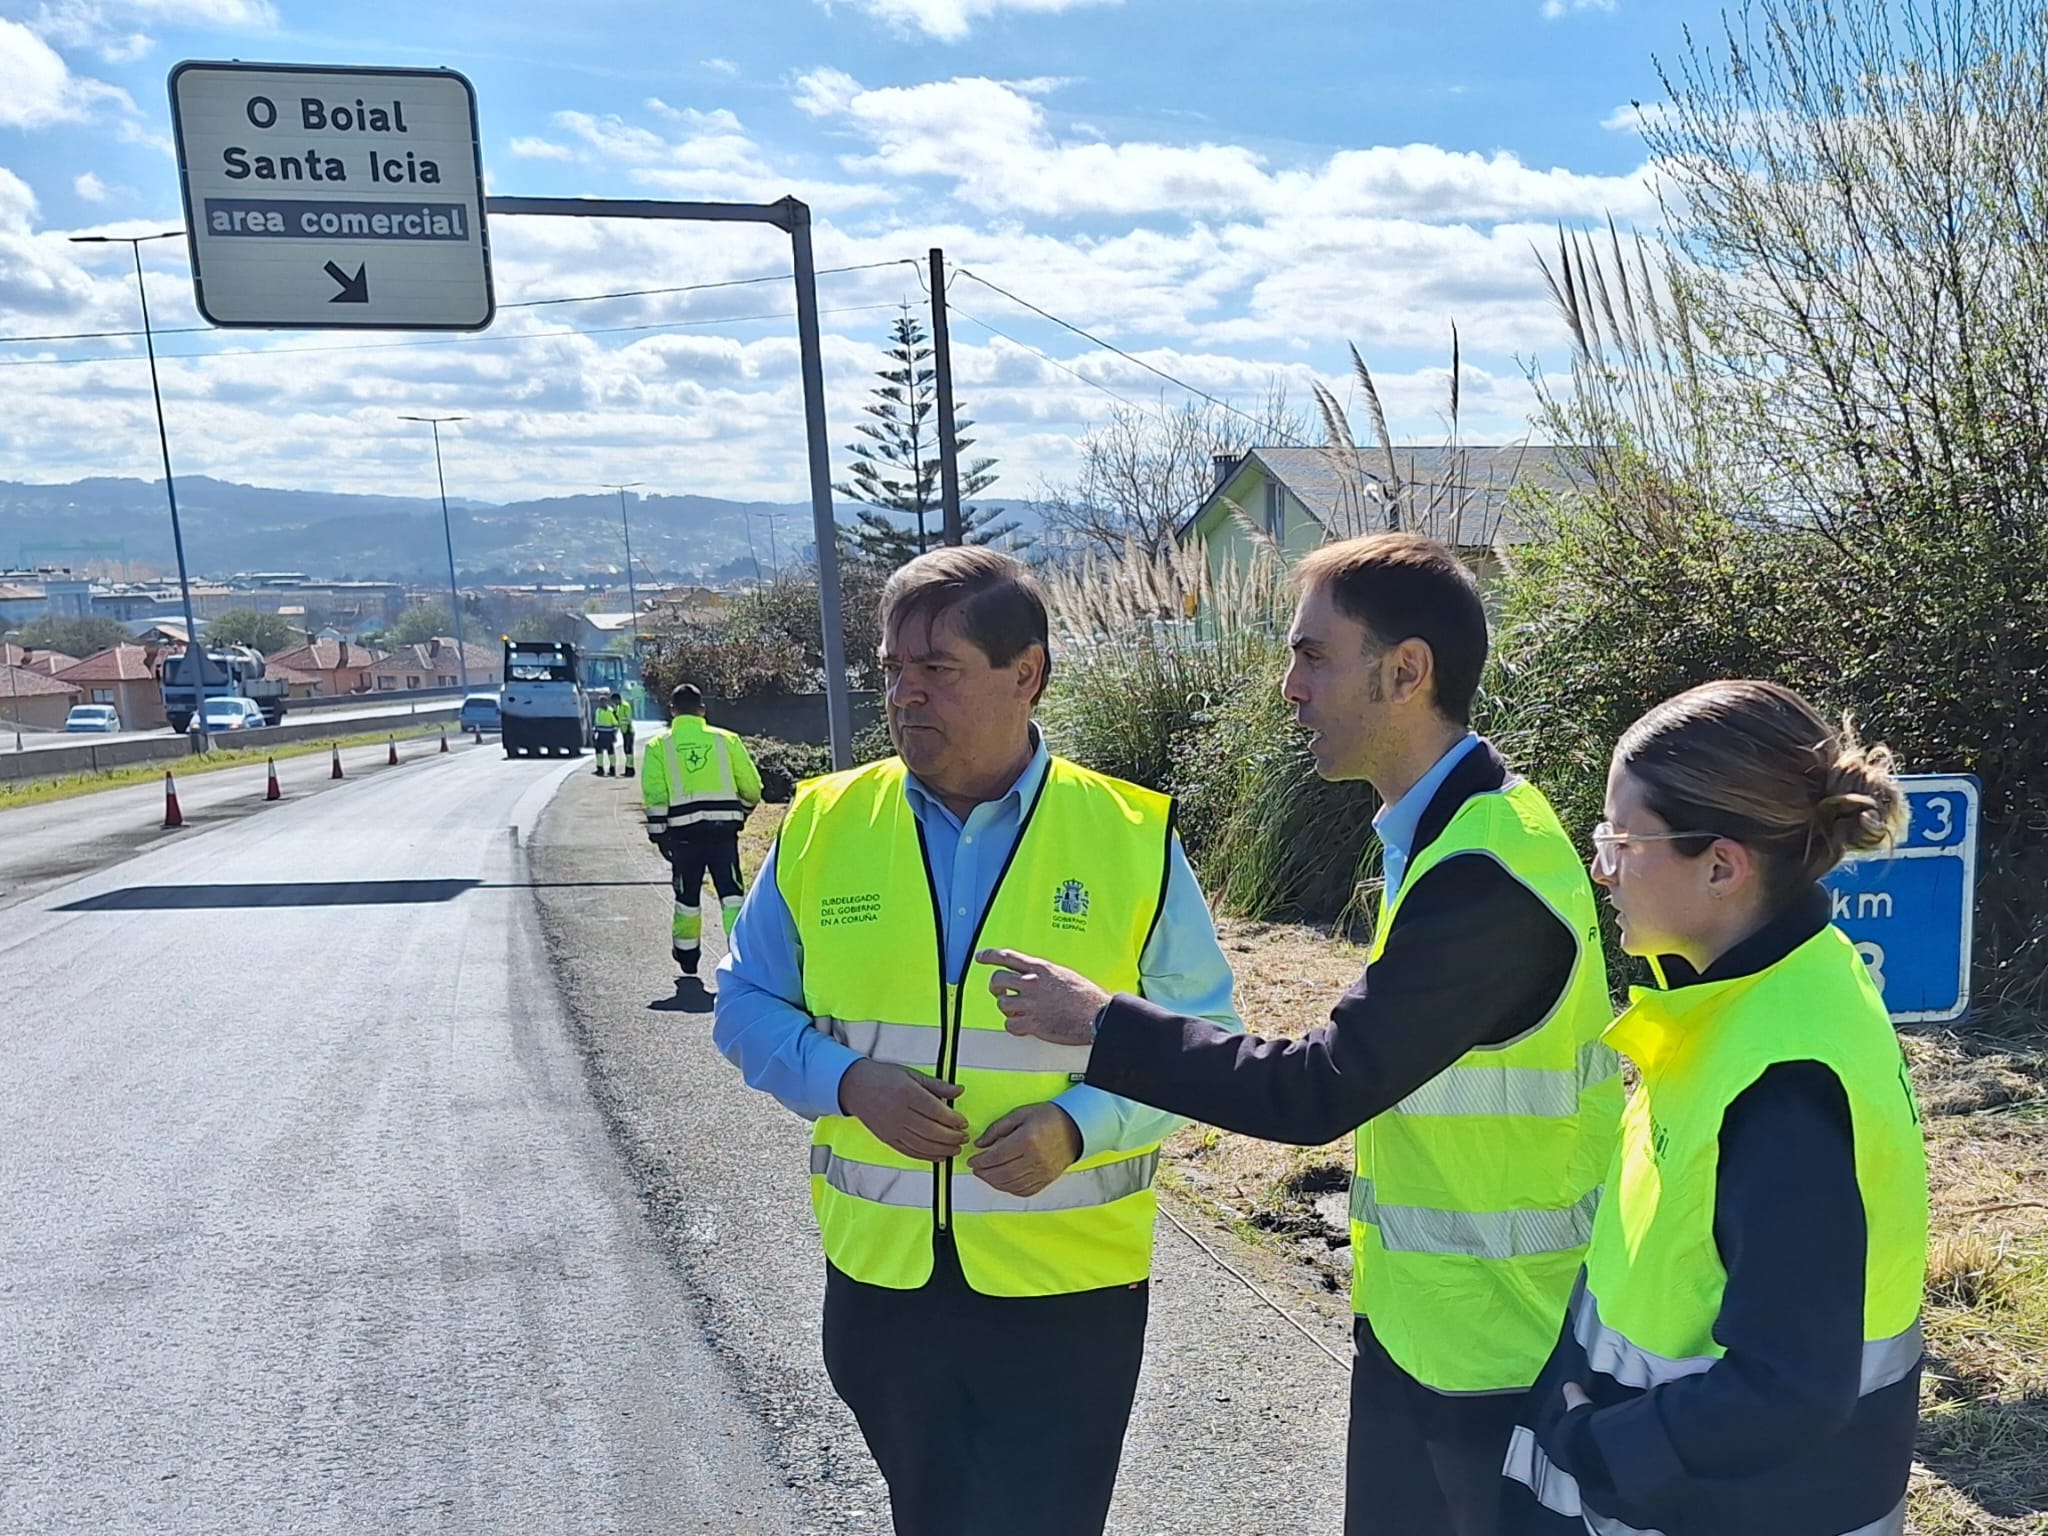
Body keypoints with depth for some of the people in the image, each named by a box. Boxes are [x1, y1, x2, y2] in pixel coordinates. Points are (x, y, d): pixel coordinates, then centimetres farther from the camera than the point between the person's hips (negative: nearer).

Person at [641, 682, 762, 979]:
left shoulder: (659, 746, 3)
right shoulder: (726, 740, 6)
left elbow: (654, 795, -5)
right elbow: (752, 788, 7)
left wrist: (659, 835, 1)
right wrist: (739, 813, 25)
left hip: (684, 831, 0)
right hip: (723, 829, 0)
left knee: (687, 897, 14)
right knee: (731, 893, 3)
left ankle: (687, 961, 28)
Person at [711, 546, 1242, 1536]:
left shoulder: (1132, 836, -9)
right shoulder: (823, 826, -4)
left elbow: (1201, 1038, -3)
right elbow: (747, 1005, 4)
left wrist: (1079, 1124, -20)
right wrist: (846, 1081, -15)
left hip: (1071, 1279, -3)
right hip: (881, 1269, 3)